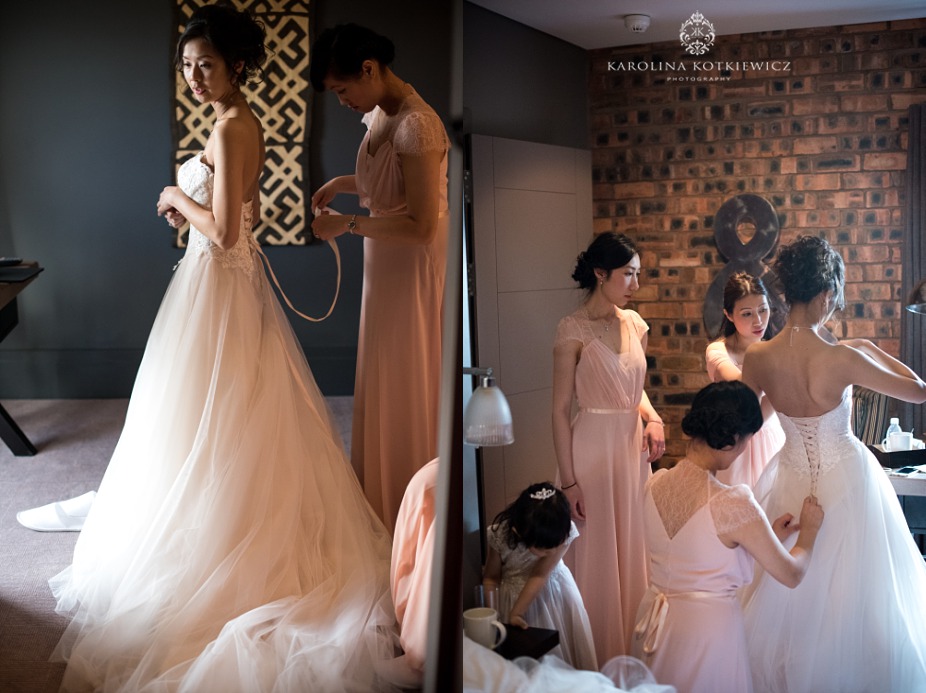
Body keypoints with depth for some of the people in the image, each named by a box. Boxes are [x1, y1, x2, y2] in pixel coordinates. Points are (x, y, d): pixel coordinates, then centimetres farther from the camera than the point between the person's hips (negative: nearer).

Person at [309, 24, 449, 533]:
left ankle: (405, 509, 25)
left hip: (414, 268, -9)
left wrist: (347, 225, -21)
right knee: (381, 378, 19)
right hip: (384, 263, 9)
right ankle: (381, 488, 38)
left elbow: (421, 224, -27)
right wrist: (342, 184, 2)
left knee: (403, 383, 6)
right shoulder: (377, 113, 3)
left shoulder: (416, 126, -25)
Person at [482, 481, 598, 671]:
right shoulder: (500, 534, -28)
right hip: (515, 593, -1)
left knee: (566, 647, 10)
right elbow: (491, 578, -12)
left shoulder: (565, 532, -28)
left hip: (553, 590, 1)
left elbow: (540, 576, -23)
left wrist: (515, 614, -23)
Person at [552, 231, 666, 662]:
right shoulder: (573, 330, -11)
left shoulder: (633, 323, 7)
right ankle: (597, 661, 22)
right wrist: (568, 481, -14)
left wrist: (652, 418, -2)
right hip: (593, 447, -6)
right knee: (596, 553, 4)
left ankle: (633, 651, 31)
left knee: (634, 549, 14)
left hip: (633, 447, 6)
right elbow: (560, 409, -12)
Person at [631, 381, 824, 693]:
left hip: (653, 622, 6)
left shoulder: (655, 483, -6)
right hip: (708, 629, -6)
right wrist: (809, 530, 8)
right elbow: (791, 575, -11)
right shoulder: (734, 504, -24)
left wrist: (770, 535, 14)